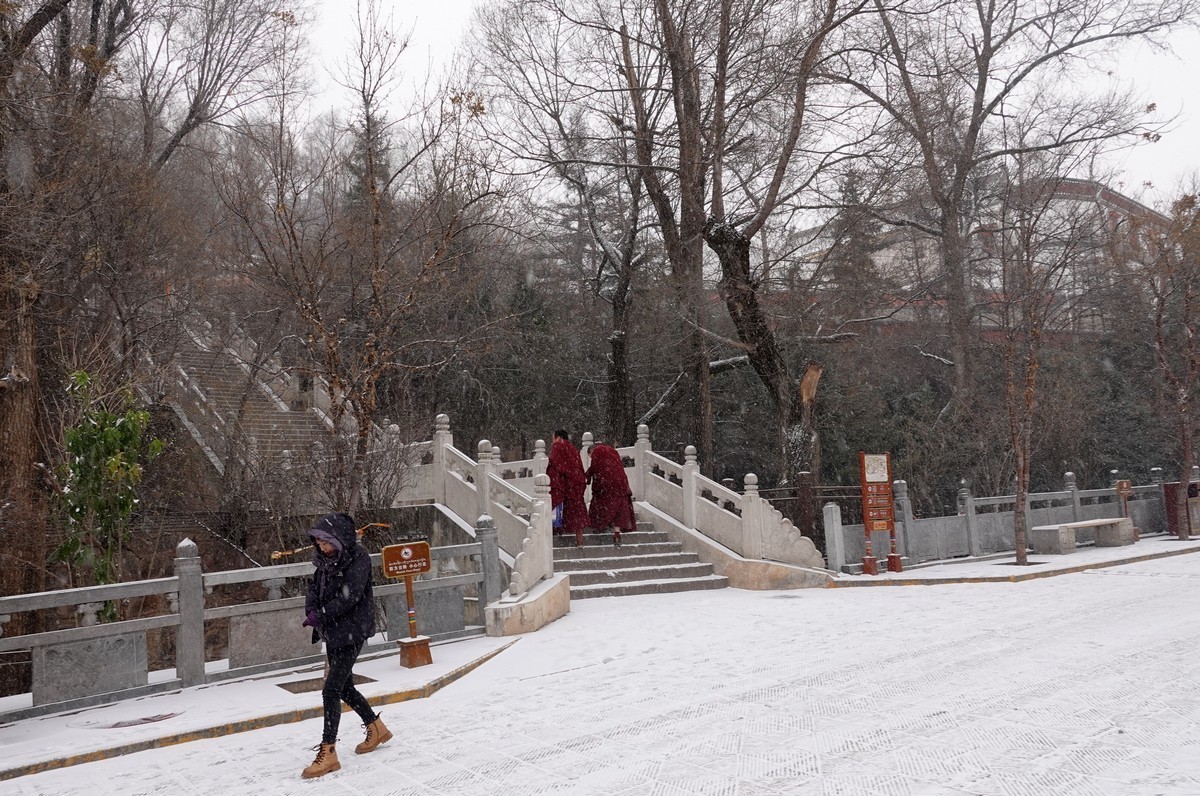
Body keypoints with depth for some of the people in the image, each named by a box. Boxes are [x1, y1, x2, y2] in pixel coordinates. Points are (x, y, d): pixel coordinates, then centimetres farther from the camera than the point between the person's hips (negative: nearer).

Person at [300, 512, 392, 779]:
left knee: (331, 690, -11)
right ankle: (377, 729, 36)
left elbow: (349, 595, -22)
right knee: (344, 687, 18)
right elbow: (314, 588, 6)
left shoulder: (358, 558, -14)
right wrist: (311, 611, -13)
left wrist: (321, 616, -22)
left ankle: (328, 753, -5)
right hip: (333, 632, 9)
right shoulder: (326, 559, 10)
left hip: (352, 632, -9)